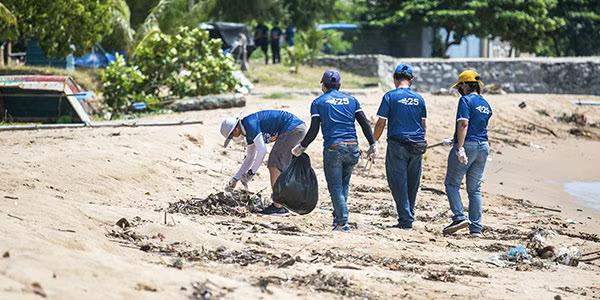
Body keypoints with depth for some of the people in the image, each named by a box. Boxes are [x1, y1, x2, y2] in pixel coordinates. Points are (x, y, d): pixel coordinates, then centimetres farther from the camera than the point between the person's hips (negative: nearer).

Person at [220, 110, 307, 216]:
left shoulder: (250, 124, -15)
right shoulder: (248, 132, 17)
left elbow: (262, 150, -20)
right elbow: (250, 158, 27)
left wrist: (251, 172, -13)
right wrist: (235, 179, 25)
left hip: (293, 128, -10)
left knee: (275, 166, -8)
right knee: (280, 167, 14)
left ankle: (278, 206, -9)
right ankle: (282, 204, 15)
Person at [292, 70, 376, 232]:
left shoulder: (318, 102, 5)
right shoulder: (351, 100, 14)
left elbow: (313, 131, -1)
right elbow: (365, 124, 6)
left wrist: (301, 147, 11)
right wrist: (372, 144, 9)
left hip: (333, 148, -3)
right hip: (352, 148, 3)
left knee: (335, 187, 1)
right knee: (344, 185, 17)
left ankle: (343, 222, -6)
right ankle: (338, 217, 19)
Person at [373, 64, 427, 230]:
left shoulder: (390, 96, -4)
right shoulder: (419, 98, 8)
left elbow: (381, 123, -7)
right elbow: (424, 125, 12)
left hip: (397, 144, -4)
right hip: (417, 146, 4)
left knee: (398, 182, -1)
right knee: (413, 183, 12)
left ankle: (406, 220, -6)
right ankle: (409, 216, 19)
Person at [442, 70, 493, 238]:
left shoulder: (466, 100, -8)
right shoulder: (486, 104, 16)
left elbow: (463, 124, -19)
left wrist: (460, 148, -25)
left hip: (467, 145, -7)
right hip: (483, 147, 7)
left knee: (452, 183, 3)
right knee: (475, 189, 9)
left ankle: (460, 218, -12)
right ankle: (476, 228, 5)